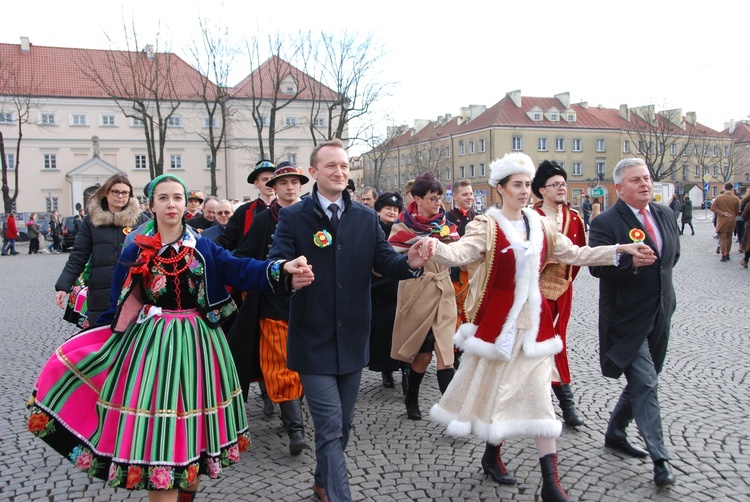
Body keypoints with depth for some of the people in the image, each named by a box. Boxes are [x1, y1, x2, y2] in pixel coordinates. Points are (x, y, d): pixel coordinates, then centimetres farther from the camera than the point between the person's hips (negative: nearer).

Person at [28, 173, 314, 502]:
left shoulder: (204, 248, 1)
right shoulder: (136, 252, 1)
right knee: (158, 428, -2)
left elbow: (242, 270, -14)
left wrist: (283, 270, -31)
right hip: (151, 344, -1)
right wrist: (113, 345, -2)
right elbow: (120, 307, 4)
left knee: (195, 424, 10)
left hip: (196, 345, 1)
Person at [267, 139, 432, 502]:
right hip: (313, 340, -4)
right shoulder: (293, 217, -6)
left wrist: (409, 263, -22)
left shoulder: (366, 217, 5)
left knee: (342, 425, 19)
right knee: (331, 427, -5)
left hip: (352, 338, 5)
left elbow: (384, 261, 0)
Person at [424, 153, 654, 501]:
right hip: (499, 318, -4)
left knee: (537, 394, 5)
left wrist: (620, 250, 8)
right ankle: (492, 455, 32)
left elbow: (574, 254, 13)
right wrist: (435, 248, -49)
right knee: (497, 388, 7)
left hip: (533, 319, 5)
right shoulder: (487, 226, -9)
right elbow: (460, 252, -26)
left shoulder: (540, 225, 8)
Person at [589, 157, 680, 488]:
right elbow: (596, 266, -23)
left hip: (659, 316, 7)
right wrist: (630, 262, -36)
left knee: (641, 383, 17)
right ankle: (660, 459, 4)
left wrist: (655, 271, 14)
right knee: (646, 386, -6)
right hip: (627, 319, -7)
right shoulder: (606, 223, -14)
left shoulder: (666, 215, 8)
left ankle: (615, 433, 36)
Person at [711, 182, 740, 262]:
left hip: (722, 221, -1)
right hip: (731, 220, 2)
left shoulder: (718, 198, -6)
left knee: (722, 238, -2)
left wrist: (722, 213, -11)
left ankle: (723, 255, -9)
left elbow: (713, 208, -11)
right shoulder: (735, 198, -6)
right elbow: (737, 211, 0)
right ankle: (727, 254, 21)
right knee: (729, 237, 15)